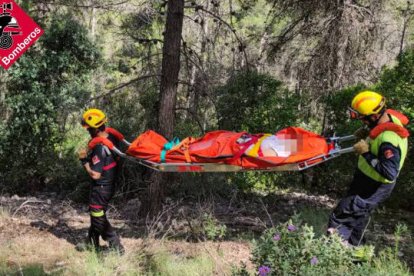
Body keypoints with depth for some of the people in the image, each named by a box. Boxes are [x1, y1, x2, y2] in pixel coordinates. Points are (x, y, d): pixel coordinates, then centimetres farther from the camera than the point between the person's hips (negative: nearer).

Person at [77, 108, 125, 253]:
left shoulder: (100, 148, -29)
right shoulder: (111, 135, -5)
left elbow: (95, 175, -27)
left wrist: (84, 160, -14)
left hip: (101, 188, -9)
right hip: (110, 184, 9)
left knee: (99, 219, 5)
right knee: (96, 214, 23)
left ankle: (117, 247, 9)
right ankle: (92, 243, 38)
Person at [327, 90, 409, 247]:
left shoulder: (389, 141, -38)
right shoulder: (389, 116, -10)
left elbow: (390, 173, -39)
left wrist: (366, 153, -33)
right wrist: (367, 135, -6)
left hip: (374, 187, -10)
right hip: (366, 178, 10)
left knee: (340, 217, -3)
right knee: (359, 215, 28)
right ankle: (355, 245, 47)